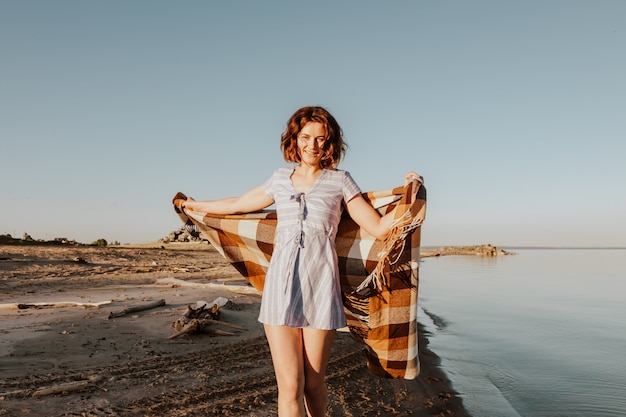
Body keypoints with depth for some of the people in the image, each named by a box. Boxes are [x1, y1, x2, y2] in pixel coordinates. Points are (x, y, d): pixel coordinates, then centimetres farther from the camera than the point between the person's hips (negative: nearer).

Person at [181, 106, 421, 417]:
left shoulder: (340, 181, 7)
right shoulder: (280, 179, 13)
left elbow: (379, 227, 4)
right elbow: (237, 205, 28)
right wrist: (194, 205, 38)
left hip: (320, 287, -1)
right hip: (281, 286, 2)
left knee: (313, 383, 7)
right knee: (290, 386, -2)